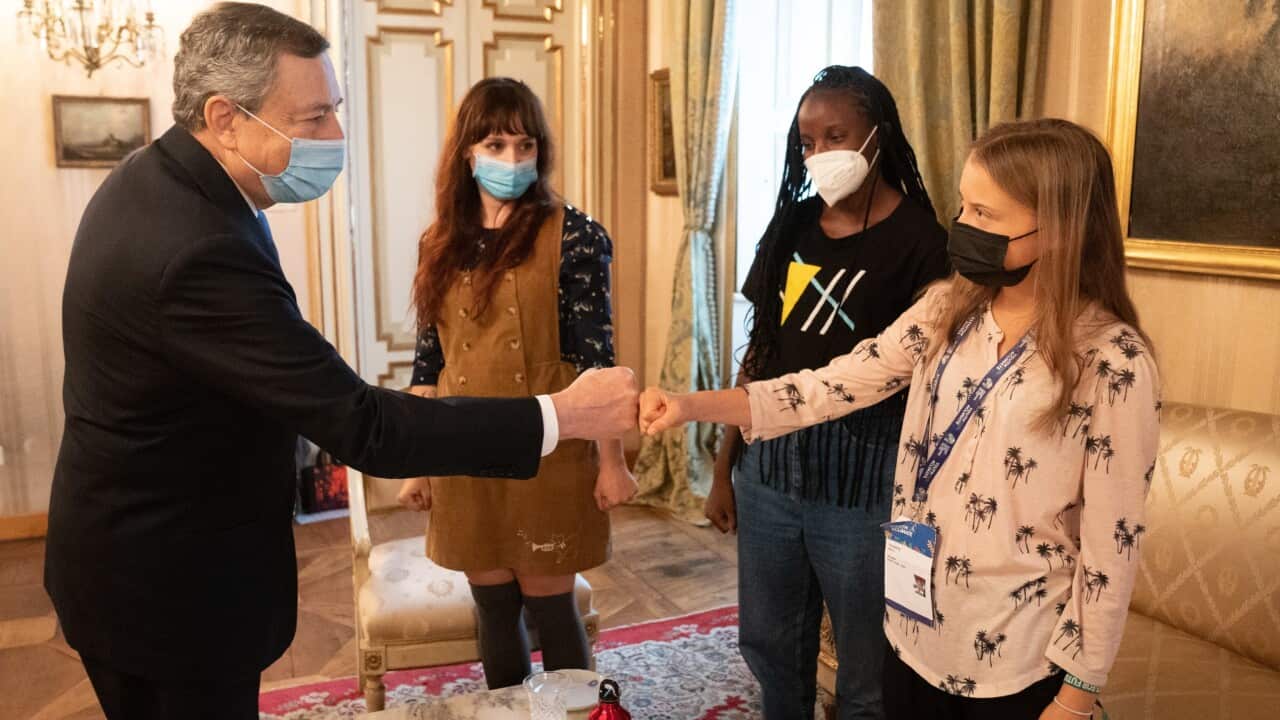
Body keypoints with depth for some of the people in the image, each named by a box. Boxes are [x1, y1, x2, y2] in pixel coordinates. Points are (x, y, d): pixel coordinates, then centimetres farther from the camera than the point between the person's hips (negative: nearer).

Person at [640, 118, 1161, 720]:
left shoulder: (1115, 365, -18)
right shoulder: (946, 309, -3)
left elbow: (1112, 545, -14)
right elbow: (833, 387, -6)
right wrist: (693, 406, -16)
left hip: (1018, 665, -4)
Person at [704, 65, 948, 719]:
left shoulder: (920, 242, -10)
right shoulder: (791, 226, 6)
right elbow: (760, 353, 10)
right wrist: (724, 469, 12)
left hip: (864, 474, -5)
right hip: (770, 464, 5)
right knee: (769, 644, 20)